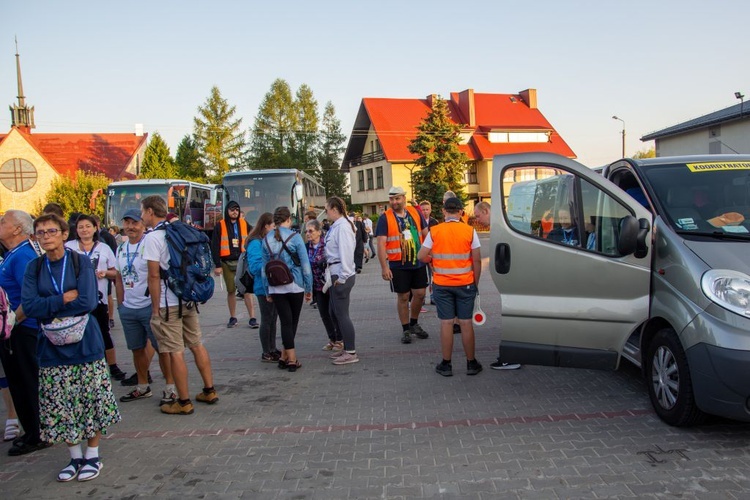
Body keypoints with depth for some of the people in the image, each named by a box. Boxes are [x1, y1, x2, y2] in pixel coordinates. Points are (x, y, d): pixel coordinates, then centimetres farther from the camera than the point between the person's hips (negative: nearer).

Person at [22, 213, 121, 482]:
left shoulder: (81, 262, -6)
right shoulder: (34, 268, 3)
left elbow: (88, 302, -16)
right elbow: (29, 306, -8)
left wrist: (48, 308, -11)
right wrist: (65, 299, -15)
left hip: (84, 343, -3)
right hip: (52, 346, 3)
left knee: (90, 399, 4)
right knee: (60, 405, 7)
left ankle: (92, 455, 21)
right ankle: (74, 456, 25)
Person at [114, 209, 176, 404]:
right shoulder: (121, 249, 11)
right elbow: (119, 279, 18)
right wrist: (120, 304, 14)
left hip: (149, 306, -7)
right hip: (128, 308, 7)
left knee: (162, 348, -1)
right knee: (137, 349, 15)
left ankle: (170, 388, 8)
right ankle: (142, 387, 29)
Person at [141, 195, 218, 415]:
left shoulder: (153, 237, -12)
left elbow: (154, 275, -15)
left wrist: (155, 308, -10)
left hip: (168, 304, -8)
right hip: (189, 299, 8)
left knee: (176, 353, 0)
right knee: (197, 345, 15)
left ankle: (184, 402, 7)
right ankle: (209, 391, 23)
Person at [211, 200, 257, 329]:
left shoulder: (244, 224, 6)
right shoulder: (220, 226, 0)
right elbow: (215, 246, -2)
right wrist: (217, 265, -6)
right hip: (227, 263, 0)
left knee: (247, 289, -5)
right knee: (231, 291, 9)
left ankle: (252, 318, -3)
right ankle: (233, 318, 20)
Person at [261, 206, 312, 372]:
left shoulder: (266, 239, 1)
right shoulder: (295, 237, -9)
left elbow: (264, 267, 6)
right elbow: (305, 265, -7)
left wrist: (267, 291, 14)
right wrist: (309, 288, 2)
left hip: (276, 288, 2)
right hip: (295, 286, -2)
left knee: (285, 322, 7)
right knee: (293, 321, 11)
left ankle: (288, 358, 7)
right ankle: (287, 357, 14)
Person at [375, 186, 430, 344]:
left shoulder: (415, 212, 4)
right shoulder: (385, 218, -7)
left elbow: (426, 234, 11)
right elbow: (381, 244, -11)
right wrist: (384, 267, -17)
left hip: (418, 262, 3)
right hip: (398, 265, -3)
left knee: (420, 294, 8)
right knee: (403, 297, 4)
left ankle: (414, 323, 30)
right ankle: (405, 330, 19)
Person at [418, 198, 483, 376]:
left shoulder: (434, 231, -4)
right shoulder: (470, 231, -5)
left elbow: (422, 256, -3)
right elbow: (477, 261, -2)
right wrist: (476, 283, 9)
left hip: (441, 285, 0)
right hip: (465, 284, 0)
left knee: (446, 323, 5)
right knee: (466, 323, 7)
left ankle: (446, 364, 12)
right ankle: (471, 363, 16)